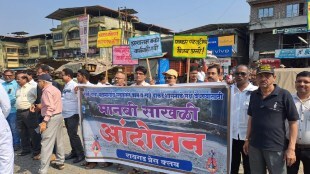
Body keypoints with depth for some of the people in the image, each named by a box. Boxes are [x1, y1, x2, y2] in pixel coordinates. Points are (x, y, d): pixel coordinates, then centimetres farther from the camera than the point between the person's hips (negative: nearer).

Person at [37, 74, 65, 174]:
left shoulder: (47, 90, -13)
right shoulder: (55, 89, 18)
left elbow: (50, 107, -23)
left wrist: (45, 121, -27)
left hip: (52, 118, -10)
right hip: (59, 116, 10)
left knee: (46, 144, -8)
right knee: (59, 141, 16)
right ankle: (60, 163, 28)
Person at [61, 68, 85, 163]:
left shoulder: (74, 85, -14)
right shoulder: (65, 86, 11)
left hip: (73, 114, -8)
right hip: (66, 114, 8)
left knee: (73, 134, -5)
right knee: (70, 134, 15)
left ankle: (80, 154, 7)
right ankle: (74, 152, 28)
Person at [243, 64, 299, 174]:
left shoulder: (284, 95, -8)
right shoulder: (253, 95, 5)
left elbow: (293, 122, -8)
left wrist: (291, 148, -12)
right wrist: (247, 139, 10)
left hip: (276, 148, -4)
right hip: (254, 146, 4)